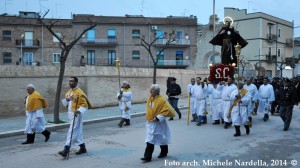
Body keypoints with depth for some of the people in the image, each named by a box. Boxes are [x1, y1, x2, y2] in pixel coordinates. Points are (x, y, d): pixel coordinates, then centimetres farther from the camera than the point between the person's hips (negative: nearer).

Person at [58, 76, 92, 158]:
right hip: (70, 114, 9)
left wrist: (79, 110, -32)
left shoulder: (79, 92, -13)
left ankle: (66, 150, -10)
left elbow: (85, 104, -16)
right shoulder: (69, 91, 13)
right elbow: (65, 103, 20)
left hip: (76, 114, -9)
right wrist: (66, 99, -3)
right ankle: (83, 148, 26)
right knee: (78, 131, 15)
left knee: (72, 131, -10)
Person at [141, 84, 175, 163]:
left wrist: (158, 117, -22)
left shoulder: (161, 100, -18)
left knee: (161, 139, 7)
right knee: (149, 140, 7)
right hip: (149, 123, 7)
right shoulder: (149, 98, 5)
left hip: (158, 123, -7)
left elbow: (168, 110, -22)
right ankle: (147, 156, 13)